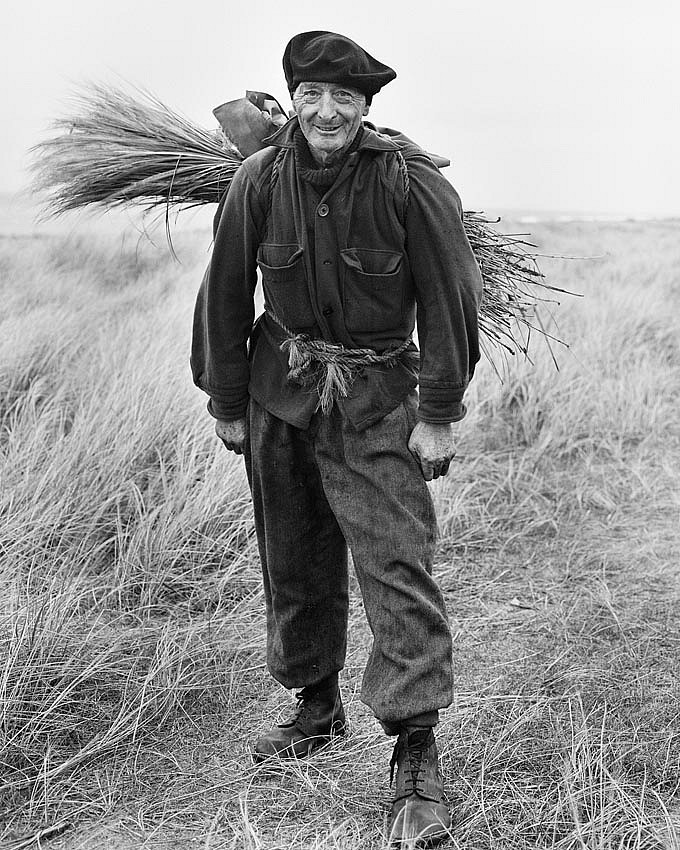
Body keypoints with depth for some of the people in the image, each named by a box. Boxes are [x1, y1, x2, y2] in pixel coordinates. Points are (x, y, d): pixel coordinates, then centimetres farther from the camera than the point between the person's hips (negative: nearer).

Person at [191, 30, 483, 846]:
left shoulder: (410, 181, -15)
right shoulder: (260, 178, -6)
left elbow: (449, 297, -9)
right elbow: (225, 294, 2)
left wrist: (439, 414, -9)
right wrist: (226, 405, 6)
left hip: (378, 398, -3)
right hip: (281, 390, 4)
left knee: (396, 564, -11)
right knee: (292, 561, 14)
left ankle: (416, 756, -4)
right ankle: (316, 706, 34)